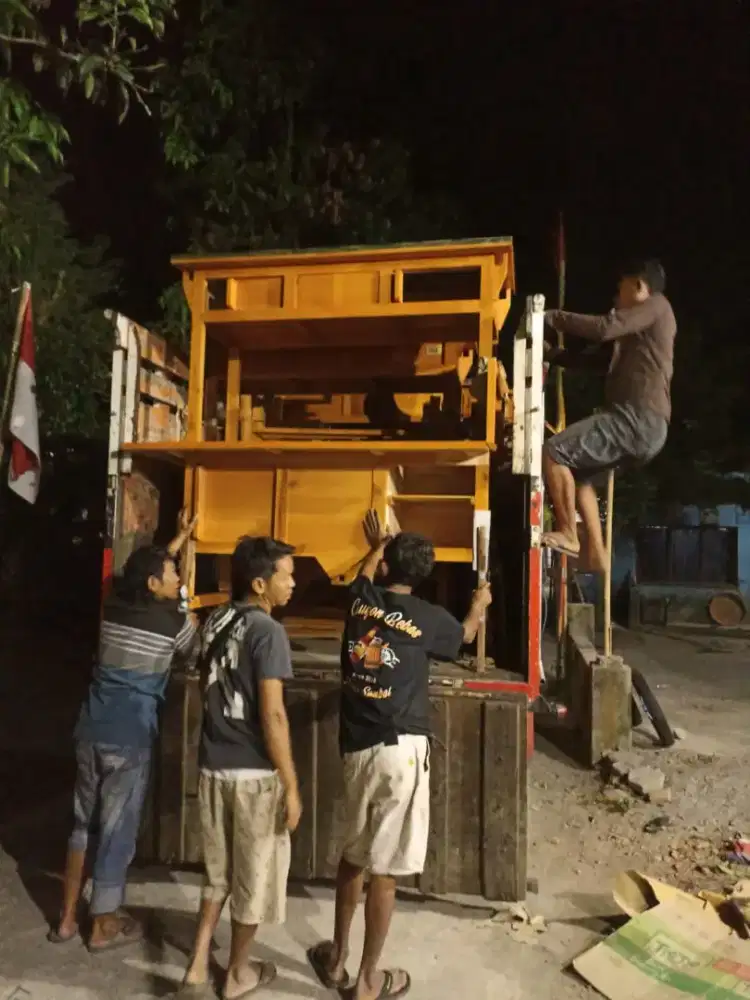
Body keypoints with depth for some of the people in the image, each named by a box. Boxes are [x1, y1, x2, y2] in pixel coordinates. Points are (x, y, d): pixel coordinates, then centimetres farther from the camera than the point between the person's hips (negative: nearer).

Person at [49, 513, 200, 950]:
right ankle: (104, 927, 27)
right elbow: (198, 656, 7)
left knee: (84, 822, 20)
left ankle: (67, 919, 33)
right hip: (129, 737, -6)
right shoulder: (174, 623, -12)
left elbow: (148, 567, 22)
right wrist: (195, 623, 23)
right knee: (117, 830, 10)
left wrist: (180, 539, 30)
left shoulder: (115, 605, 4)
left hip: (92, 728, 6)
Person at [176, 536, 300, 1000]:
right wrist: (292, 786, -15)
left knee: (219, 873, 24)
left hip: (213, 767, 7)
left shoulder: (216, 622, 4)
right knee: (254, 875, 15)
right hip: (255, 774, -7)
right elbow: (272, 715, -22)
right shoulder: (268, 632, -20)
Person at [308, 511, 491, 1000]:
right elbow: (465, 634, 19)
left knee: (355, 853, 22)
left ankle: (337, 958, 36)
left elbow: (368, 572, 29)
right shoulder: (428, 617, -5)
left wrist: (379, 544, 50)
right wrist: (479, 605, 41)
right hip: (400, 749, -4)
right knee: (385, 869, 8)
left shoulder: (361, 599, 3)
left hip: (357, 747, 5)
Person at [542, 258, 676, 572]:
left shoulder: (655, 305, 0)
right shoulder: (641, 329, 29)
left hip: (638, 419, -10)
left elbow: (604, 329, -15)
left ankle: (567, 535, -7)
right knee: (579, 472, 20)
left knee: (554, 452, -16)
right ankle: (596, 551, 14)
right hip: (639, 423, 10)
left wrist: (552, 317, -6)